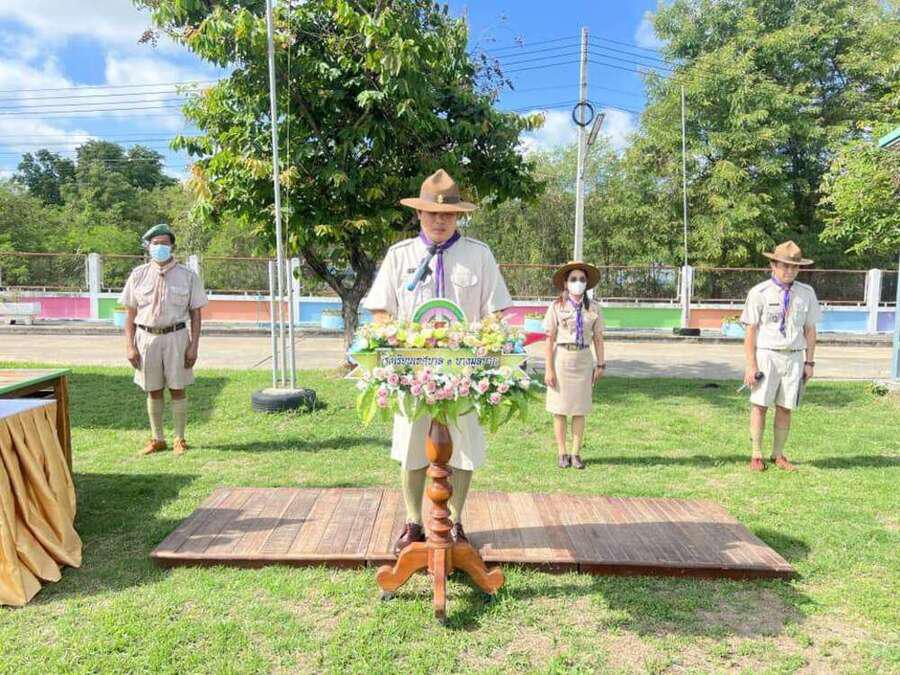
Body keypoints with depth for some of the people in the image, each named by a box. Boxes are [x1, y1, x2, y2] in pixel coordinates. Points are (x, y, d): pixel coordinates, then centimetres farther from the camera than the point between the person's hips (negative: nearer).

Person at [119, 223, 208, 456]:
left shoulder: (187, 276, 2)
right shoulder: (138, 275, 6)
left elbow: (195, 314, 2)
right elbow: (130, 314, 6)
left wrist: (194, 345, -6)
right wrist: (130, 346, -1)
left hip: (175, 336, -2)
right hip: (147, 336, 2)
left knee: (177, 389, 3)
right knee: (153, 391, 9)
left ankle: (179, 439, 15)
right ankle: (157, 439, 22)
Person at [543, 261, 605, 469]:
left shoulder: (593, 308, 3)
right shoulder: (557, 307, -4)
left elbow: (598, 339, 8)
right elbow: (549, 339, -5)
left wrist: (601, 364, 4)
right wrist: (548, 369, -9)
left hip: (583, 360, 2)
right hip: (562, 358, -2)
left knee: (580, 410, 7)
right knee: (559, 409, 5)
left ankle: (576, 453, 18)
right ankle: (562, 454, 17)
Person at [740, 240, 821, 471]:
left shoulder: (807, 294, 7)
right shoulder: (759, 293, -4)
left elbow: (810, 329, 11)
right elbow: (750, 331, -5)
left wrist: (809, 362, 8)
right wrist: (751, 365, -9)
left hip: (794, 357, 3)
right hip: (766, 355, -3)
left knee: (785, 408, 7)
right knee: (760, 405, -1)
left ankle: (778, 455, 20)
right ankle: (756, 455, 12)